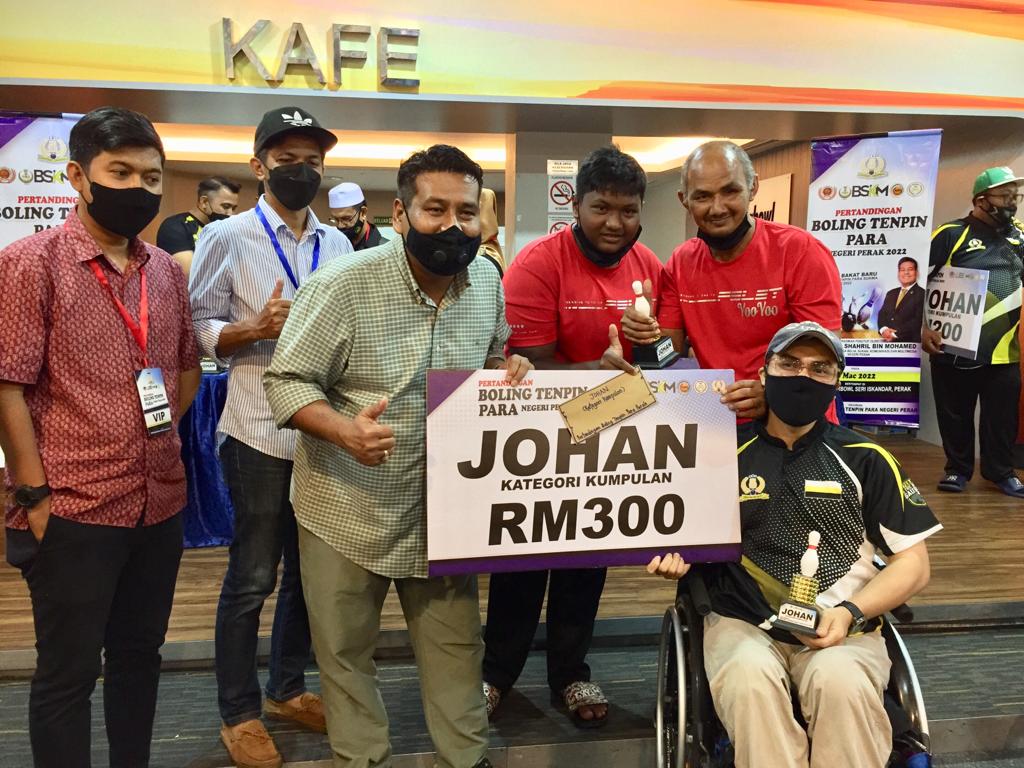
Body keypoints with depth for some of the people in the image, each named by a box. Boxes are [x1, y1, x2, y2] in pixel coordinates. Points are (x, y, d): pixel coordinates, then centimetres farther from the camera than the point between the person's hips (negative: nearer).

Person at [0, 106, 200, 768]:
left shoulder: (166, 270, 9)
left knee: (139, 656, 19)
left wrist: (160, 435, 7)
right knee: (68, 672, 8)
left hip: (161, 505, 6)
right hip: (72, 511, -6)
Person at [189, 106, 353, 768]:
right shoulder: (229, 238, -3)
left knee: (308, 569, 16)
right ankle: (239, 713, 21)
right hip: (260, 431, -5)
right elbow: (199, 328, -7)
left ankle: (288, 689, 34)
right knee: (251, 578, 5)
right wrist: (254, 330, -23)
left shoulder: (338, 245, 10)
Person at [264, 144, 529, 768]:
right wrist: (346, 431, -31)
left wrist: (509, 372, -6)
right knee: (347, 652, 14)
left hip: (446, 509, 4)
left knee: (458, 649, 15)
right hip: (348, 510, -3)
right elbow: (287, 381, -14)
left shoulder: (487, 282, 0)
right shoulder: (343, 285, -17)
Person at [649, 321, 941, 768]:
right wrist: (675, 558, -8)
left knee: (839, 680, -33)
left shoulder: (865, 459, 6)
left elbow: (913, 562, 8)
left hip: (842, 627, 0)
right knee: (748, 676, -33)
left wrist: (851, 612, -7)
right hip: (742, 622, 0)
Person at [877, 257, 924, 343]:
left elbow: (918, 320, -11)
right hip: (887, 342, 5)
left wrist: (895, 334, -15)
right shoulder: (891, 294, 19)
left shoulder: (922, 294, -2)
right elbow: (882, 314, 13)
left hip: (910, 342, -5)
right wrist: (884, 329, -8)